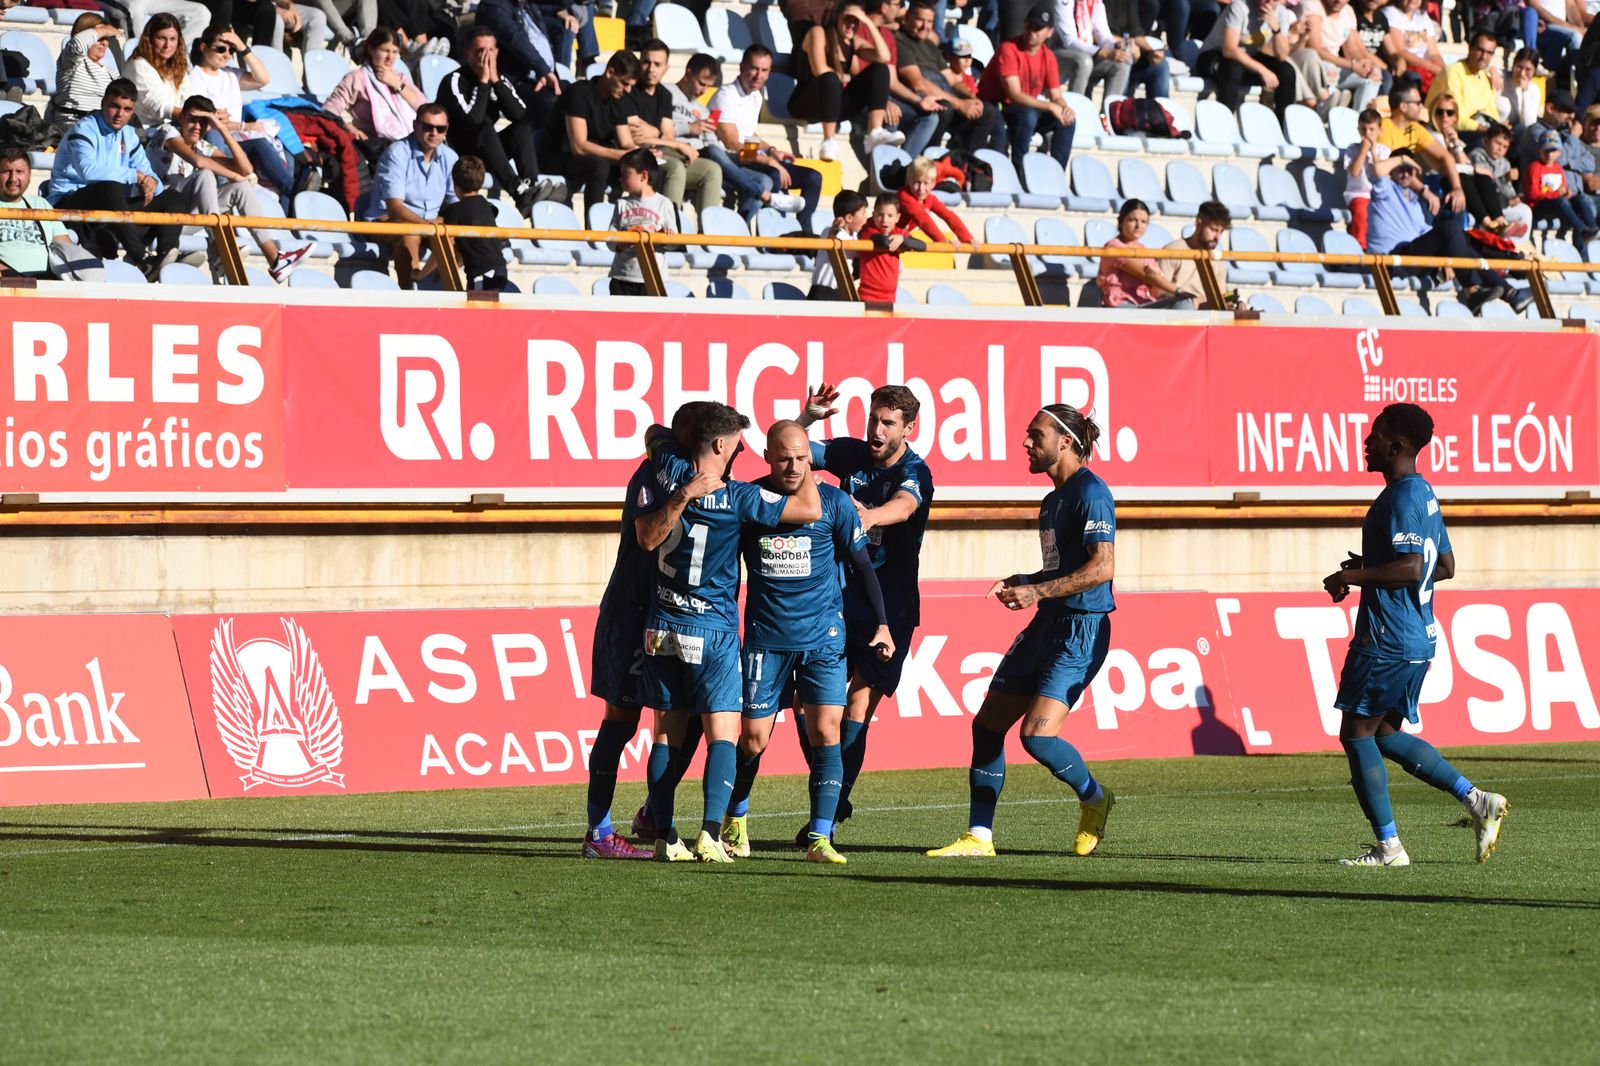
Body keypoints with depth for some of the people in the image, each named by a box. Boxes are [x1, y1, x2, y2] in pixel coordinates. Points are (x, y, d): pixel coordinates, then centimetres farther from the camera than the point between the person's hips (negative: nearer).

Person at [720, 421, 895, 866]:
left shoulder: (834, 503, -3)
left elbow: (862, 565, 6)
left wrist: (882, 624, 2)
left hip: (823, 637, 0)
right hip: (765, 638, 0)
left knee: (825, 732, -11)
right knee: (753, 738, 2)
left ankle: (820, 838, -9)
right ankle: (735, 820, 28)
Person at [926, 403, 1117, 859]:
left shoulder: (1090, 492, -12)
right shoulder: (1054, 500, 17)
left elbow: (1102, 567, -20)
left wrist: (1038, 591, -20)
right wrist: (1022, 582, 8)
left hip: (1082, 629, -10)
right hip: (1046, 625, 10)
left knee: (1037, 733, -18)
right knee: (987, 725, 4)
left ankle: (1095, 800, 10)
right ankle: (979, 837, 9)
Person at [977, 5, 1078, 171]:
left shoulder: (1048, 57, 2)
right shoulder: (1009, 50, -19)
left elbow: (1056, 96, 4)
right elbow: (1015, 95, -26)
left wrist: (1064, 108, -21)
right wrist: (1050, 107, -30)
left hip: (1025, 111, 7)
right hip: (994, 111, -7)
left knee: (1067, 120, -10)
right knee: (1028, 115, -36)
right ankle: (1018, 173, -28)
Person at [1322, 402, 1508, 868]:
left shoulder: (1402, 498, -16)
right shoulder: (1424, 493, 15)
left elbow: (1411, 567, -27)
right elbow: (1445, 566, 22)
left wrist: (1353, 576, -18)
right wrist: (1371, 567, 21)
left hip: (1387, 641, -10)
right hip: (1418, 638, 10)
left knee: (1357, 732, -3)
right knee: (1386, 734, 16)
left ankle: (1388, 847, -2)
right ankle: (1477, 801, 10)